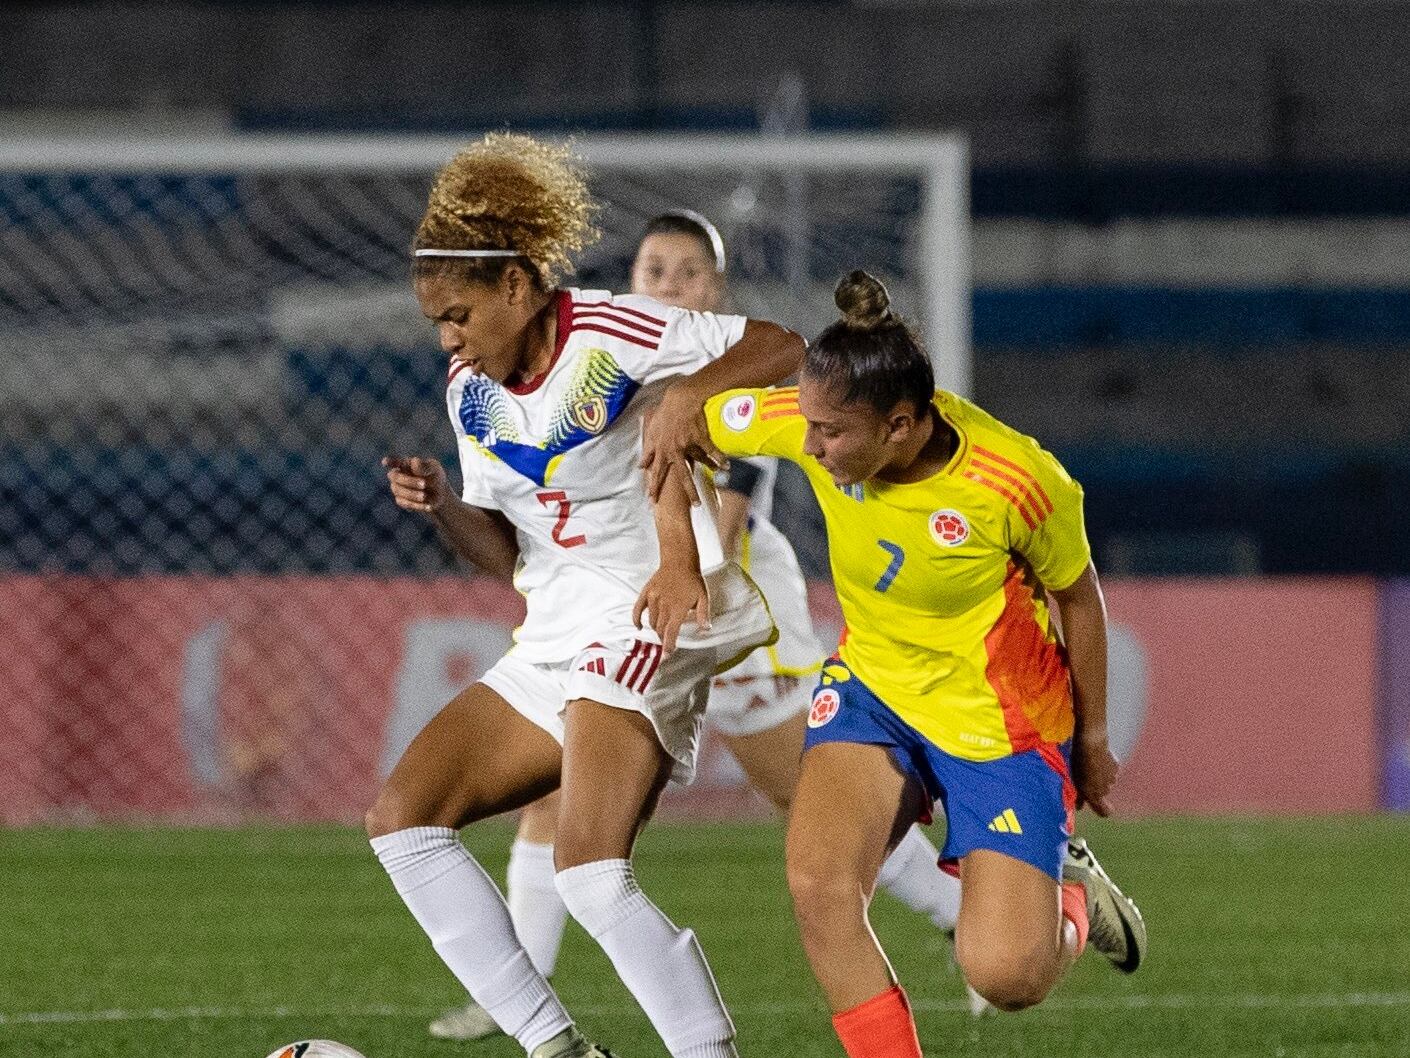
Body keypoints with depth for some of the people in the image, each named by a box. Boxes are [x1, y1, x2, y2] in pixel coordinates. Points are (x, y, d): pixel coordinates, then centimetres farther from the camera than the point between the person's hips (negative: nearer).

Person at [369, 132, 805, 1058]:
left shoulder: (609, 334, -13)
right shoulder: (471, 391, 9)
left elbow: (783, 348, -13)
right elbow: (505, 549, 14)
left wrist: (690, 392, -30)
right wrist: (441, 504, -6)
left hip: (641, 632, -9)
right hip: (551, 645, 9)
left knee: (593, 875, -25)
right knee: (401, 820, 0)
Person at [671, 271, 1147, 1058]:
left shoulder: (1017, 483, -26)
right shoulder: (808, 424, -18)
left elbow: (1079, 597, -7)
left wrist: (1094, 739, 5)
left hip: (1001, 719, -3)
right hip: (873, 687, 3)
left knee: (1007, 978, -11)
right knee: (819, 883, -25)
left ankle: (1068, 899, 26)